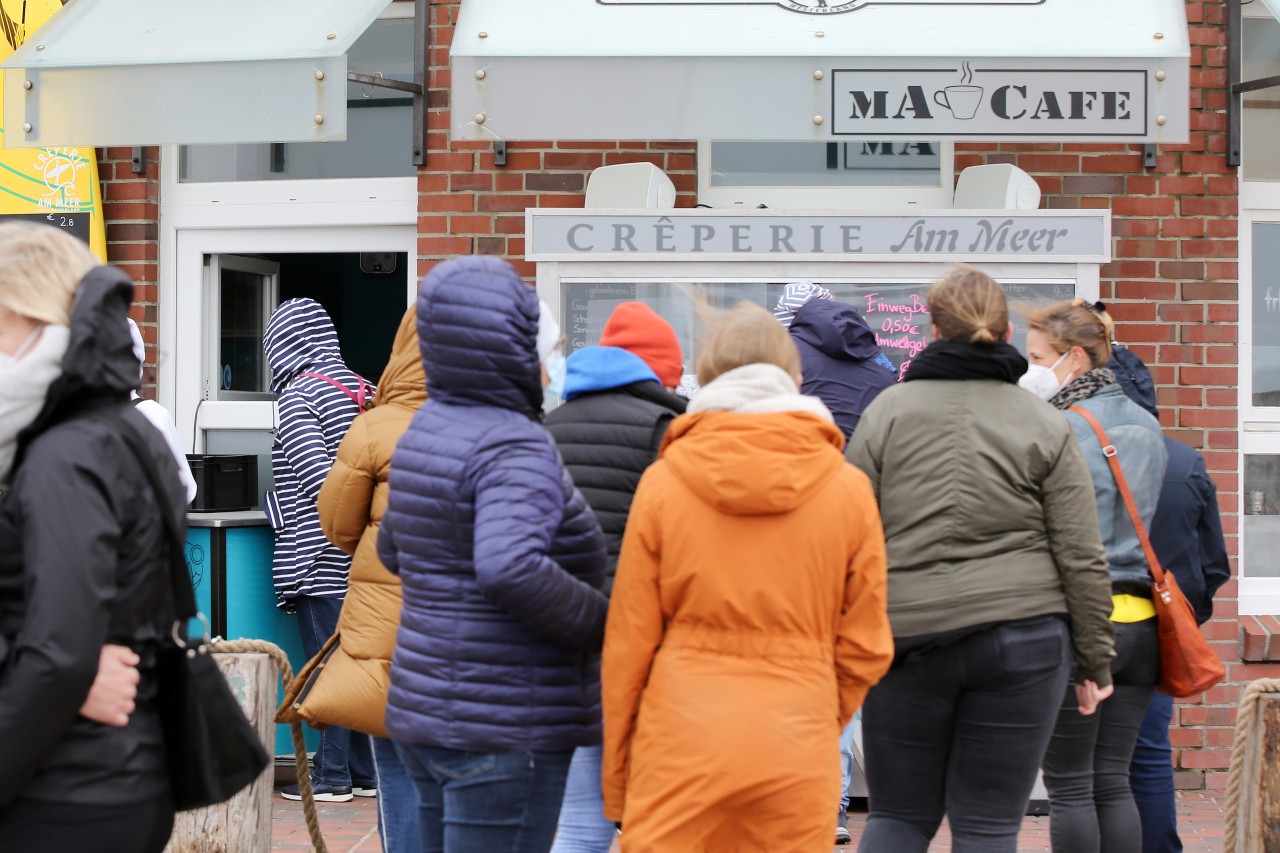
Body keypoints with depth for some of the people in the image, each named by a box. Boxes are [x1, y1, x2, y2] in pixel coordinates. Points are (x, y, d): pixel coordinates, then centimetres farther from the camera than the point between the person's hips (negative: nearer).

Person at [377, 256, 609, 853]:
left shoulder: (428, 428, 10)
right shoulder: (516, 448, -18)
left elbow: (393, 549, 25)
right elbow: (510, 567, -35)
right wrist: (600, 622, -21)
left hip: (424, 711, 9)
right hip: (505, 726, -9)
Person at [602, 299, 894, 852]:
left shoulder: (663, 481, -1)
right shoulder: (849, 489, 1)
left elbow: (628, 640, 1)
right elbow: (865, 649, 4)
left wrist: (615, 776, 10)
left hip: (680, 746, 0)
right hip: (796, 753, 1)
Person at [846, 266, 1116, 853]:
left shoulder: (887, 410, 2)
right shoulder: (1045, 427, 2)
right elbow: (1082, 560, 1)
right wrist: (1096, 660, 9)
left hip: (907, 641, 0)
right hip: (1022, 641, 0)